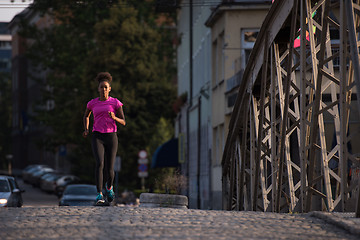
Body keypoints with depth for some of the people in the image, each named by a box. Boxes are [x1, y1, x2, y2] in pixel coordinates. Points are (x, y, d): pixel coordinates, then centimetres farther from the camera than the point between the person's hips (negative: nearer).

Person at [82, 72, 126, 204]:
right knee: (100, 163, -24)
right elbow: (86, 115, 27)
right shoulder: (92, 103, 8)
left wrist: (114, 118, -20)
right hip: (97, 137, 0)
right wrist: (86, 129, 10)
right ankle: (99, 194, -26)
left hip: (111, 137, 0)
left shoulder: (116, 103, 2)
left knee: (109, 169, 2)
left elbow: (123, 122, 1)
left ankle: (109, 186, 37)